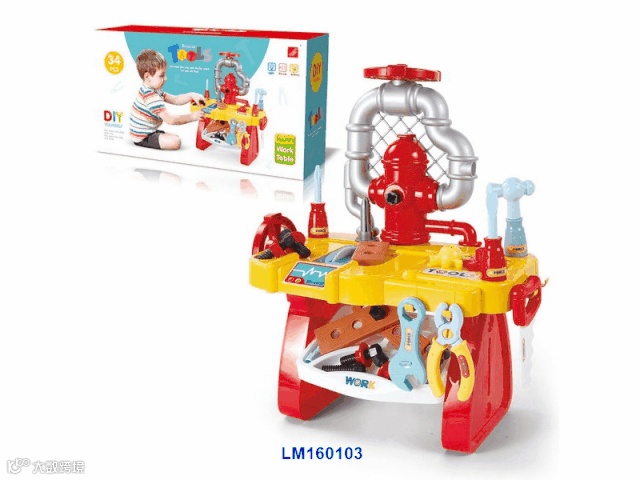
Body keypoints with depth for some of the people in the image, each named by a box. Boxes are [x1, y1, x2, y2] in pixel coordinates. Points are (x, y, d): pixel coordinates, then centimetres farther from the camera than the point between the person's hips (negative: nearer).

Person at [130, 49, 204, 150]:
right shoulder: (151, 96, -26)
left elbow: (174, 99, 12)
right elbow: (170, 120, -29)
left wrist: (191, 95, -5)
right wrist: (192, 116, -22)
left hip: (148, 132, 10)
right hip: (142, 138, -10)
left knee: (175, 136, 22)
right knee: (175, 142, -23)